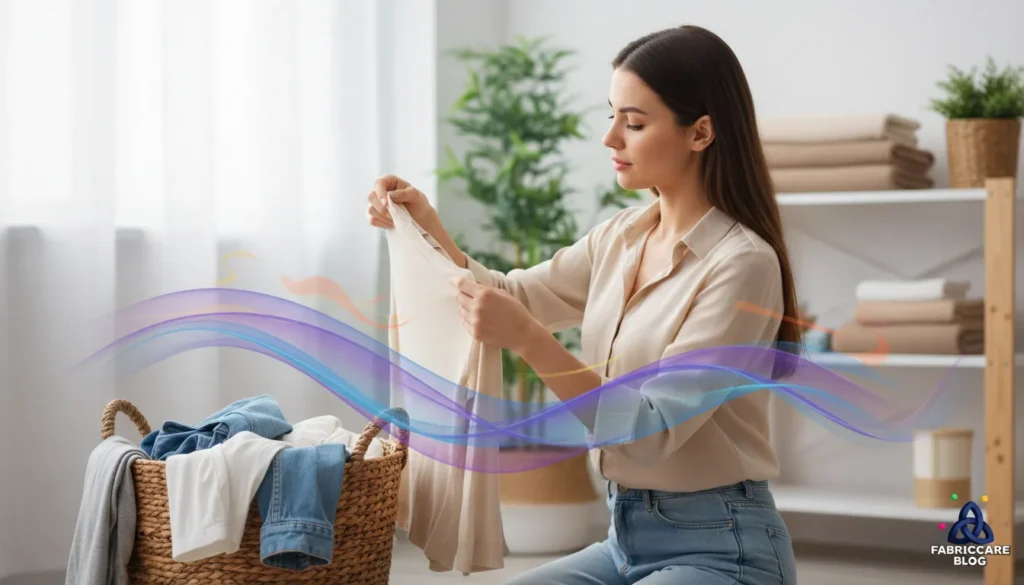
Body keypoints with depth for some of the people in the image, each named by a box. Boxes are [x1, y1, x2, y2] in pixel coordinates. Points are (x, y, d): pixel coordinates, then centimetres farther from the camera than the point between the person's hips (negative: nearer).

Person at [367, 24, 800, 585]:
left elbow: (653, 430, -23)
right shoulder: (620, 237, 6)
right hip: (628, 539, 7)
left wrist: (529, 340, -31)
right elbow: (514, 300, 12)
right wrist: (429, 230, -4)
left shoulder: (742, 263, -18)